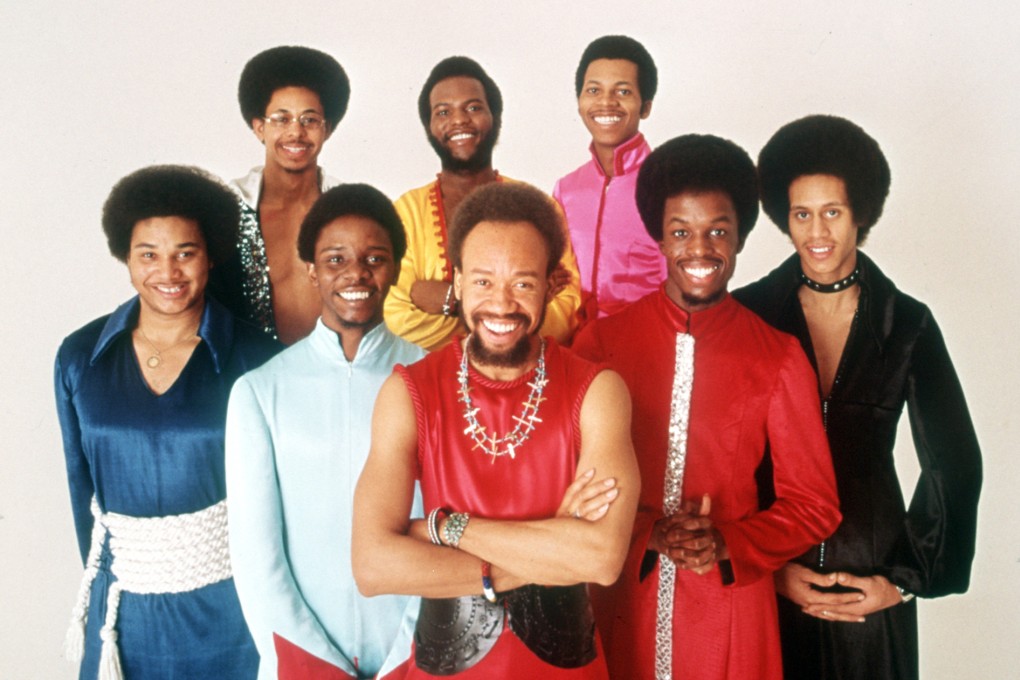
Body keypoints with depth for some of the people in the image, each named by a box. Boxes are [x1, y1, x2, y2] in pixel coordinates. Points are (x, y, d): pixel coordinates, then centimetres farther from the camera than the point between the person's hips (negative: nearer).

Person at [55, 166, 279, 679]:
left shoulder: (253, 358, -12)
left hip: (226, 596, -2)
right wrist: (97, 581, 10)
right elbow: (82, 482, 6)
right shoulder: (80, 357, -3)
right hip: (123, 602, 3)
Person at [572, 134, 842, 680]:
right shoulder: (601, 343, -4)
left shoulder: (777, 358, -3)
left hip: (728, 615, 0)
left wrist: (726, 546, -14)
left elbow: (813, 505, 1)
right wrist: (647, 534, -16)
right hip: (619, 607, 0)